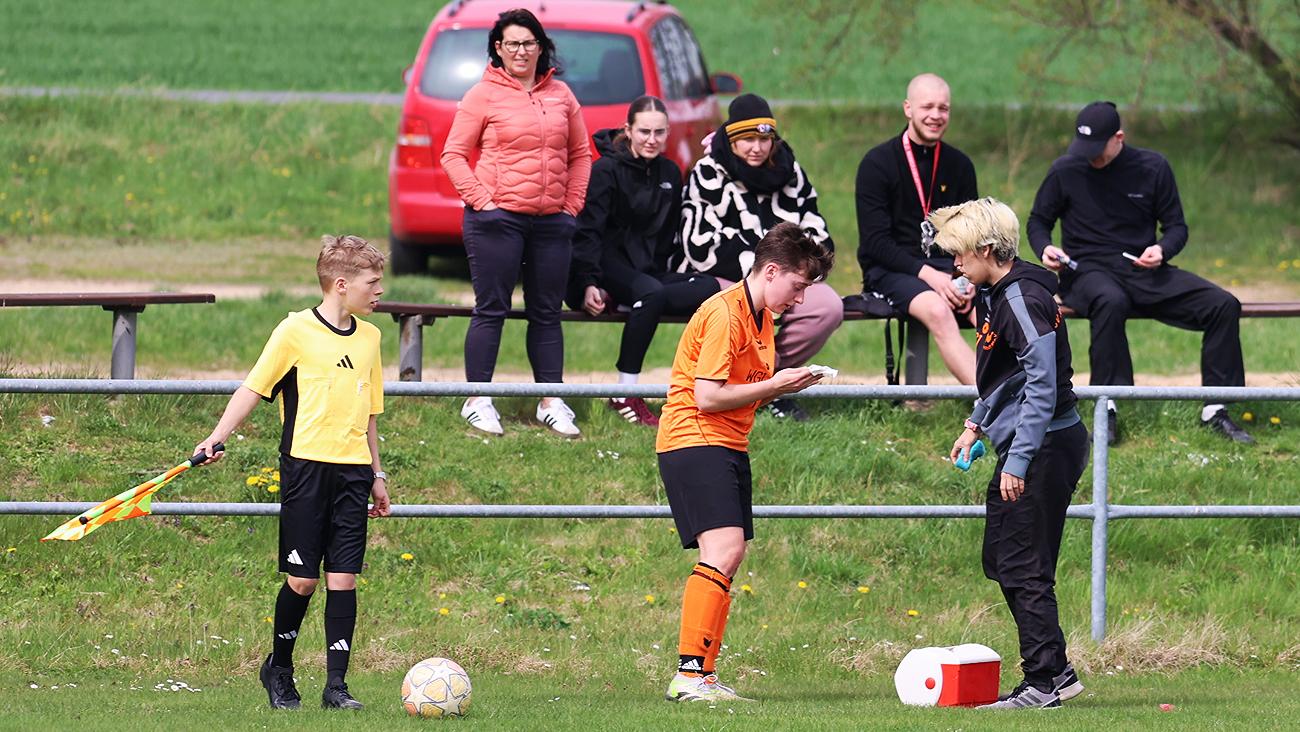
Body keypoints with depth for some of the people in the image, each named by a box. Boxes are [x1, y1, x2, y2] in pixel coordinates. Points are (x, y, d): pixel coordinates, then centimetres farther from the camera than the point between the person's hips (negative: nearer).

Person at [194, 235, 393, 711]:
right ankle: (279, 668, 20)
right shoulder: (296, 331, -5)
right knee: (302, 580, -1)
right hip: (306, 466, -4)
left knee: (343, 578, -1)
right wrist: (217, 438, -14)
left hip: (353, 471, 4)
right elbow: (254, 389, -3)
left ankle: (336, 684, 1)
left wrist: (377, 475, 23)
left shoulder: (369, 338, 13)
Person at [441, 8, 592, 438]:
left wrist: (573, 205, 7)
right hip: (498, 219, -4)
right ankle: (478, 402, 2)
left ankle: (551, 403, 13)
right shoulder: (483, 95, -1)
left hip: (552, 221, 4)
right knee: (491, 310, -3)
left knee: (547, 312, 8)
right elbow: (454, 155, -1)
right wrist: (482, 202, -10)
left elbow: (580, 155, 18)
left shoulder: (560, 96, 11)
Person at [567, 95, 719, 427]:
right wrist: (588, 283, -22)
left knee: (709, 288, -19)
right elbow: (588, 231, -12)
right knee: (651, 292, -38)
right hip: (607, 265, -7)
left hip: (647, 269, 7)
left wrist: (660, 271, 6)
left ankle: (620, 301, -24)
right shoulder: (607, 170, -6)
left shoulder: (670, 174, 13)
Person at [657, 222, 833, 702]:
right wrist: (774, 385, -16)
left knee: (728, 561, 10)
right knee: (724, 550, -21)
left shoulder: (761, 317, 15)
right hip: (693, 441, -10)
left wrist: (785, 385, 2)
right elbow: (707, 397, -20)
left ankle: (704, 675, 15)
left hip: (728, 446, 10)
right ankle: (690, 675, -24)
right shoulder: (724, 313, -15)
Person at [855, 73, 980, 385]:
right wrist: (926, 273, -20)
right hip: (890, 269, -4)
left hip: (946, 265, 4)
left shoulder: (959, 165, 12)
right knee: (937, 310, -35)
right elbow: (875, 242, -8)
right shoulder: (878, 163, -2)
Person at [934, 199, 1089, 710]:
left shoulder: (1024, 301, -20)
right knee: (1000, 559, 14)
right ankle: (1055, 673, 19)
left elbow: (1042, 387, -23)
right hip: (1020, 443, 10)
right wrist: (976, 425, 17)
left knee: (1024, 567, -6)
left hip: (1047, 446, -10)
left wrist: (1017, 463, -23)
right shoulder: (992, 294, 11)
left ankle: (1045, 681, 0)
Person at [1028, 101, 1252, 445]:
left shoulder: (1153, 168, 3)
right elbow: (1038, 221, 13)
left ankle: (1215, 410, -10)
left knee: (1224, 304, -17)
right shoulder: (1065, 171, 0)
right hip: (1089, 271, -3)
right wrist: (1044, 248, -10)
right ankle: (1107, 411, -39)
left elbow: (1176, 226, 10)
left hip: (1143, 271, 3)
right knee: (1111, 301, -42)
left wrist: (1162, 249, -13)